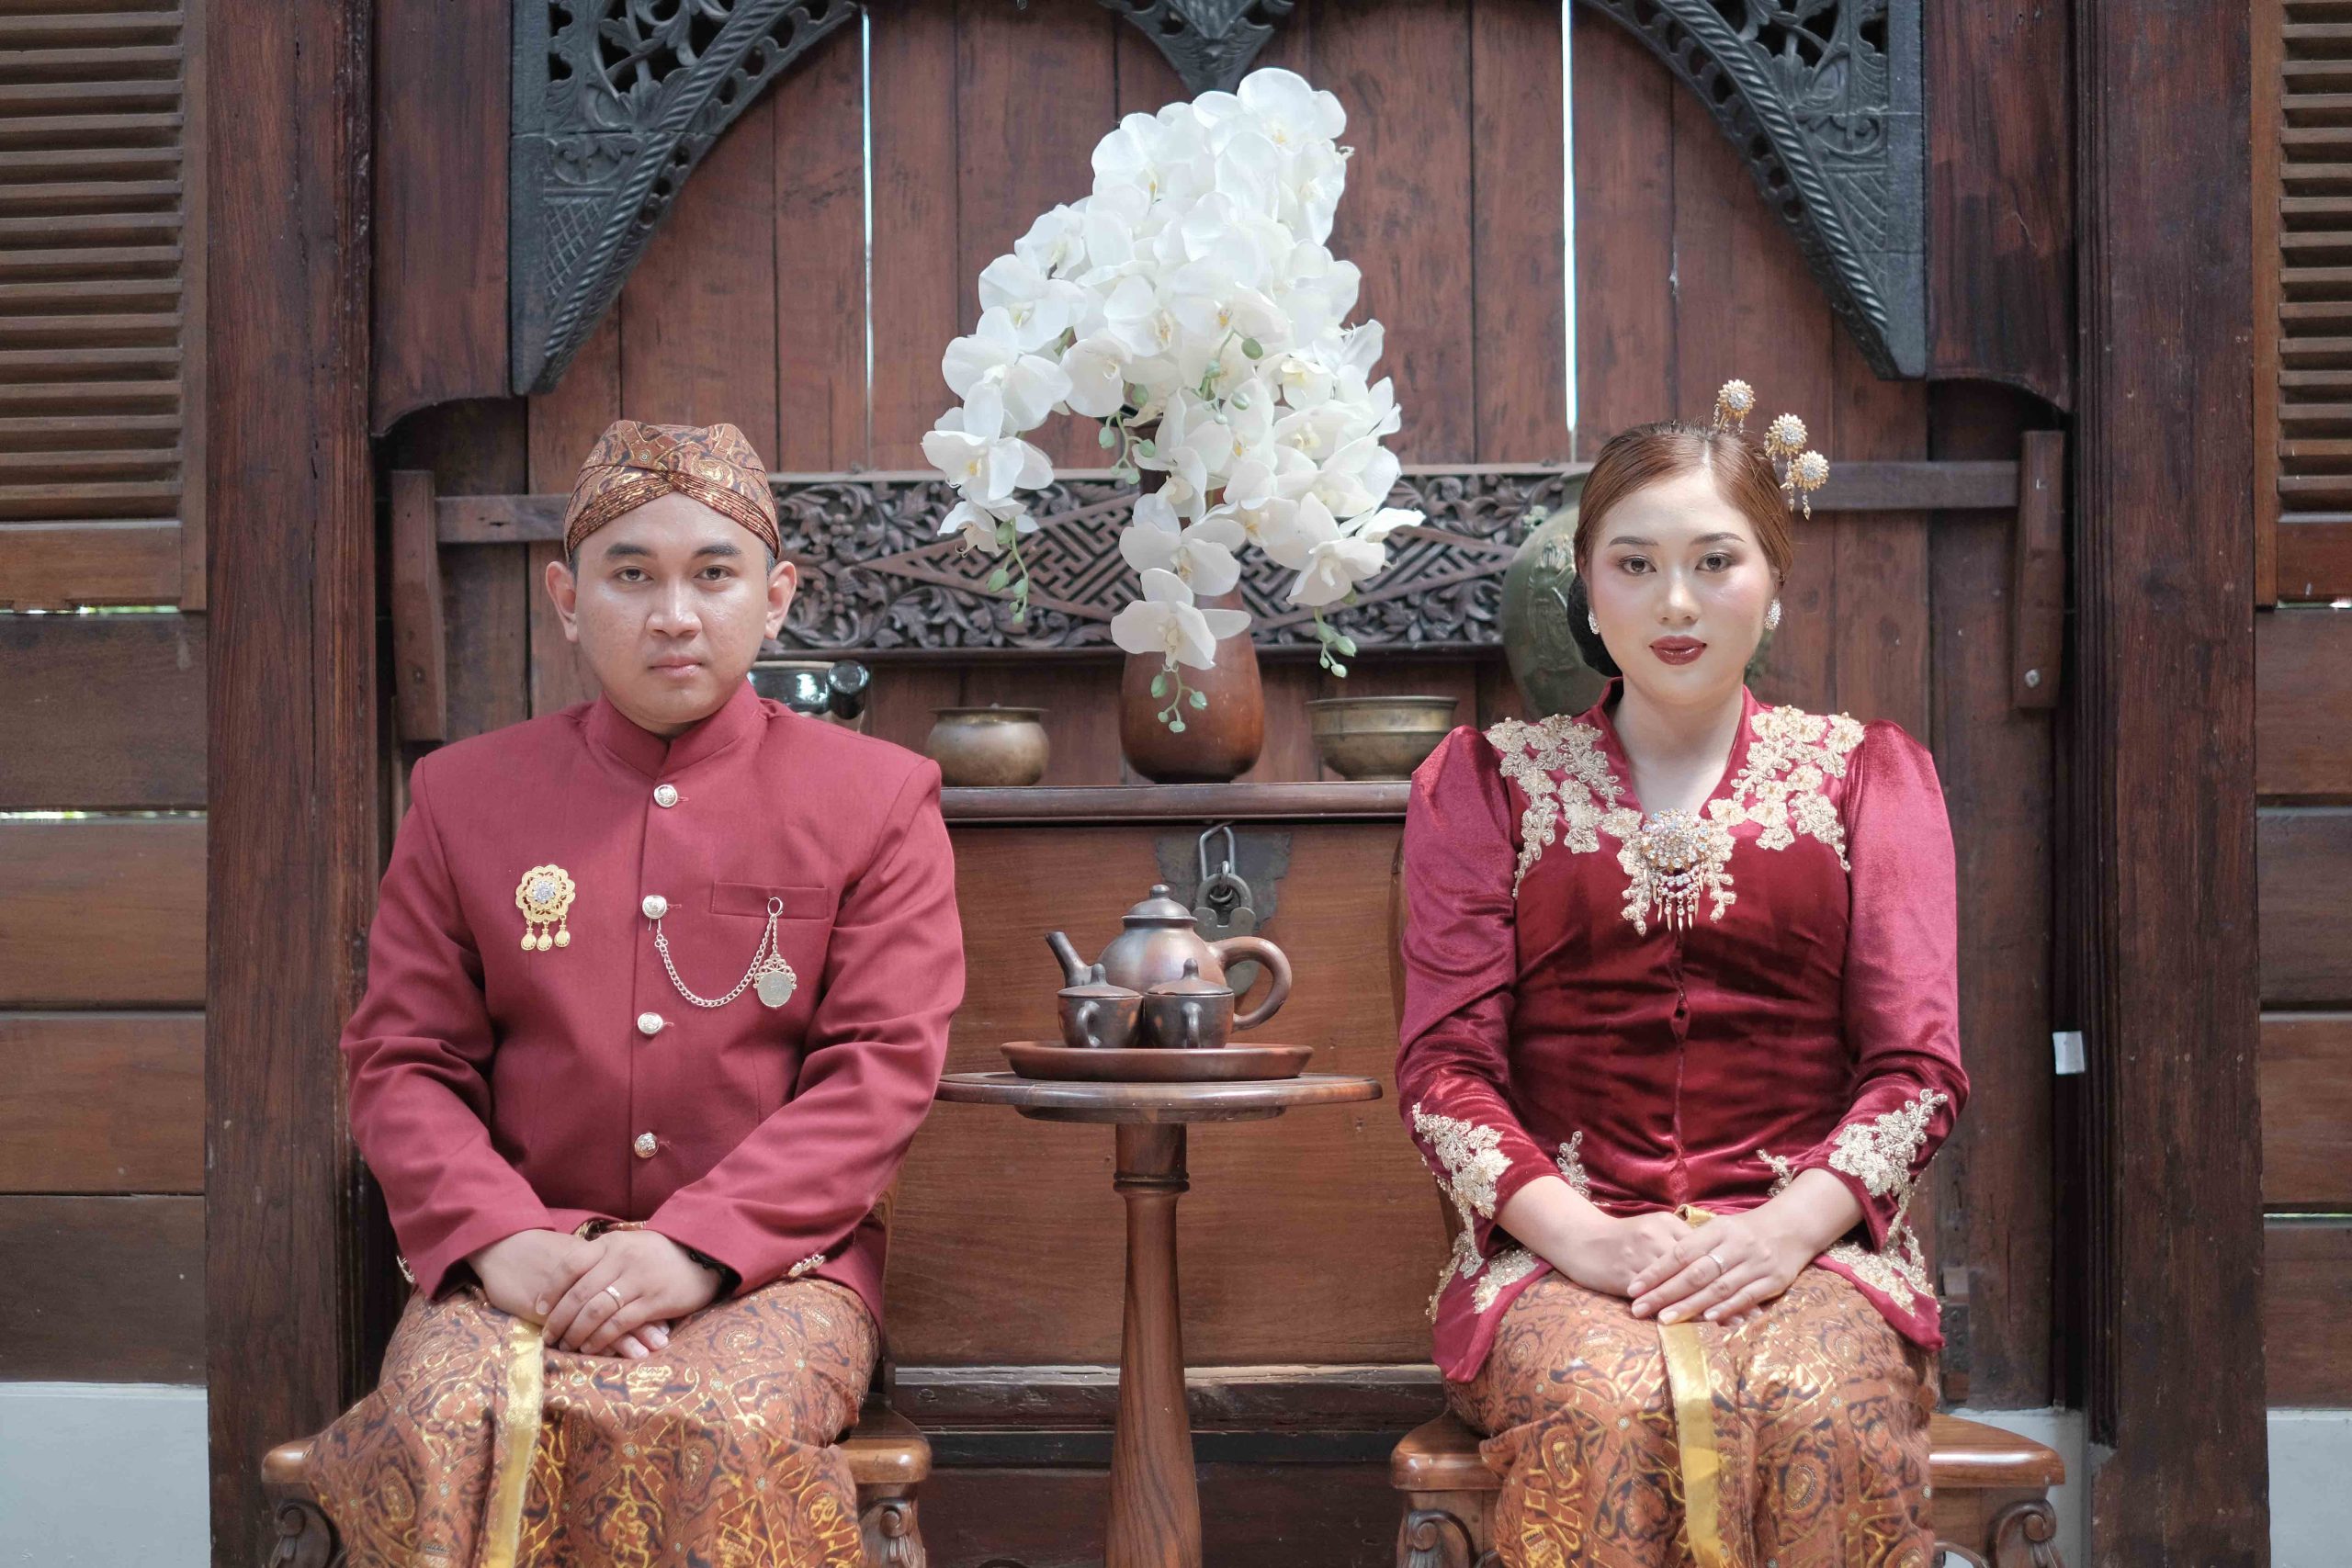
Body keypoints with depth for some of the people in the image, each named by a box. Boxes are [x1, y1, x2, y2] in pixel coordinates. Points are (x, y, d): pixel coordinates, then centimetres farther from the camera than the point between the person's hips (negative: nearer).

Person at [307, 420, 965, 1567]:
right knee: (446, 1426, -31)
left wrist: (697, 1245, -17)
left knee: (723, 1431, -34)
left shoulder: (878, 798, 6)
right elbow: (402, 1061, 8)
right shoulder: (463, 795, 12)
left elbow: (883, 1069, -3)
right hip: (524, 1259, 2)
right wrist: (497, 1236, -12)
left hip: (772, 1258, -1)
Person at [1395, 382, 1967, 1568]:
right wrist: (1581, 1236, -13)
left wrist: (1790, 1226, -12)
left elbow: (1919, 1066, 7)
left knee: (1823, 1416, -34)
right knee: (1604, 1409, -35)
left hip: (1806, 1238, 1)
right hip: (1559, 1247, 0)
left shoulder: (1866, 775, 16)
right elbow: (1444, 1060, 5)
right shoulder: (1486, 781, 15)